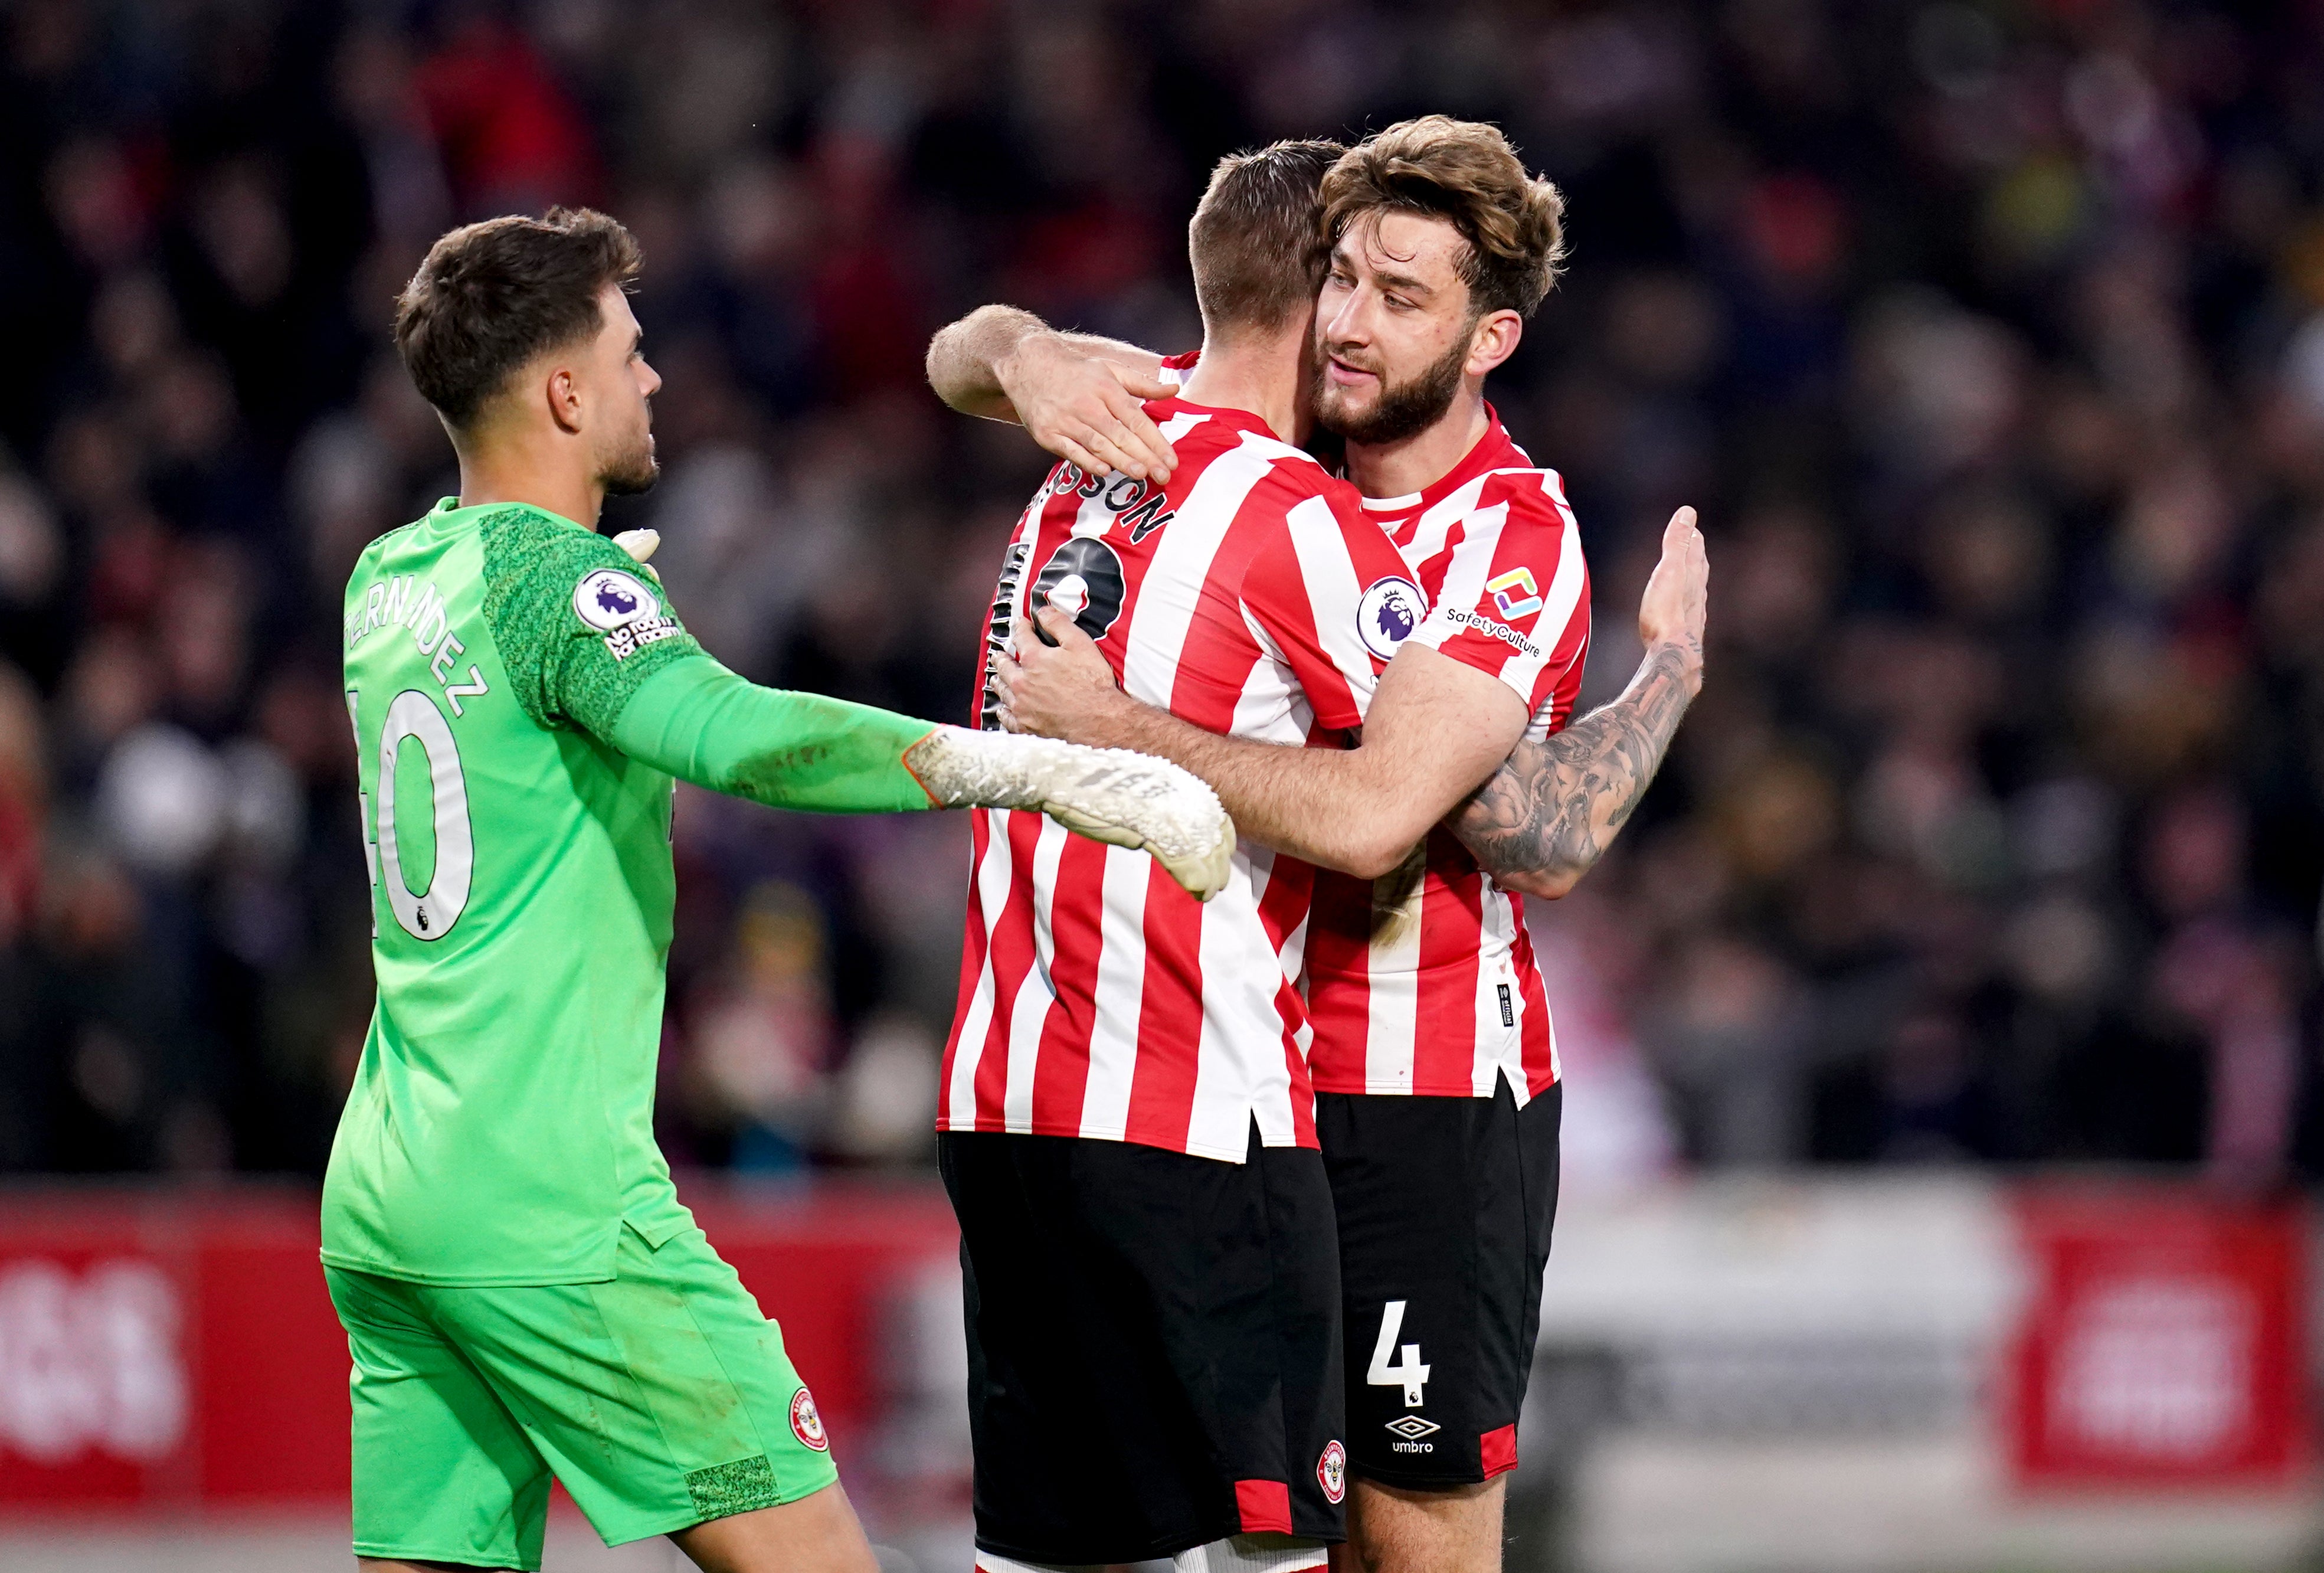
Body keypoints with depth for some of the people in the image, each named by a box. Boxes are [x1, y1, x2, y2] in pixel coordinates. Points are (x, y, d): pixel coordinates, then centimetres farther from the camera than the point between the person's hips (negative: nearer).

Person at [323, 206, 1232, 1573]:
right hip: (544, 1211, -9)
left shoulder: (389, 579, 13)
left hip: (380, 1201, 9)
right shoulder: (550, 575, -11)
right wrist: (1033, 768, -36)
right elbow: (734, 735, -29)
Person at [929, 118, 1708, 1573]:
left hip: (1426, 1093, -5)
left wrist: (1116, 727, -26)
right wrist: (1029, 365, -14)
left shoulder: (1519, 549, -15)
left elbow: (1372, 815, -28)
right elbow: (964, 353, 10)